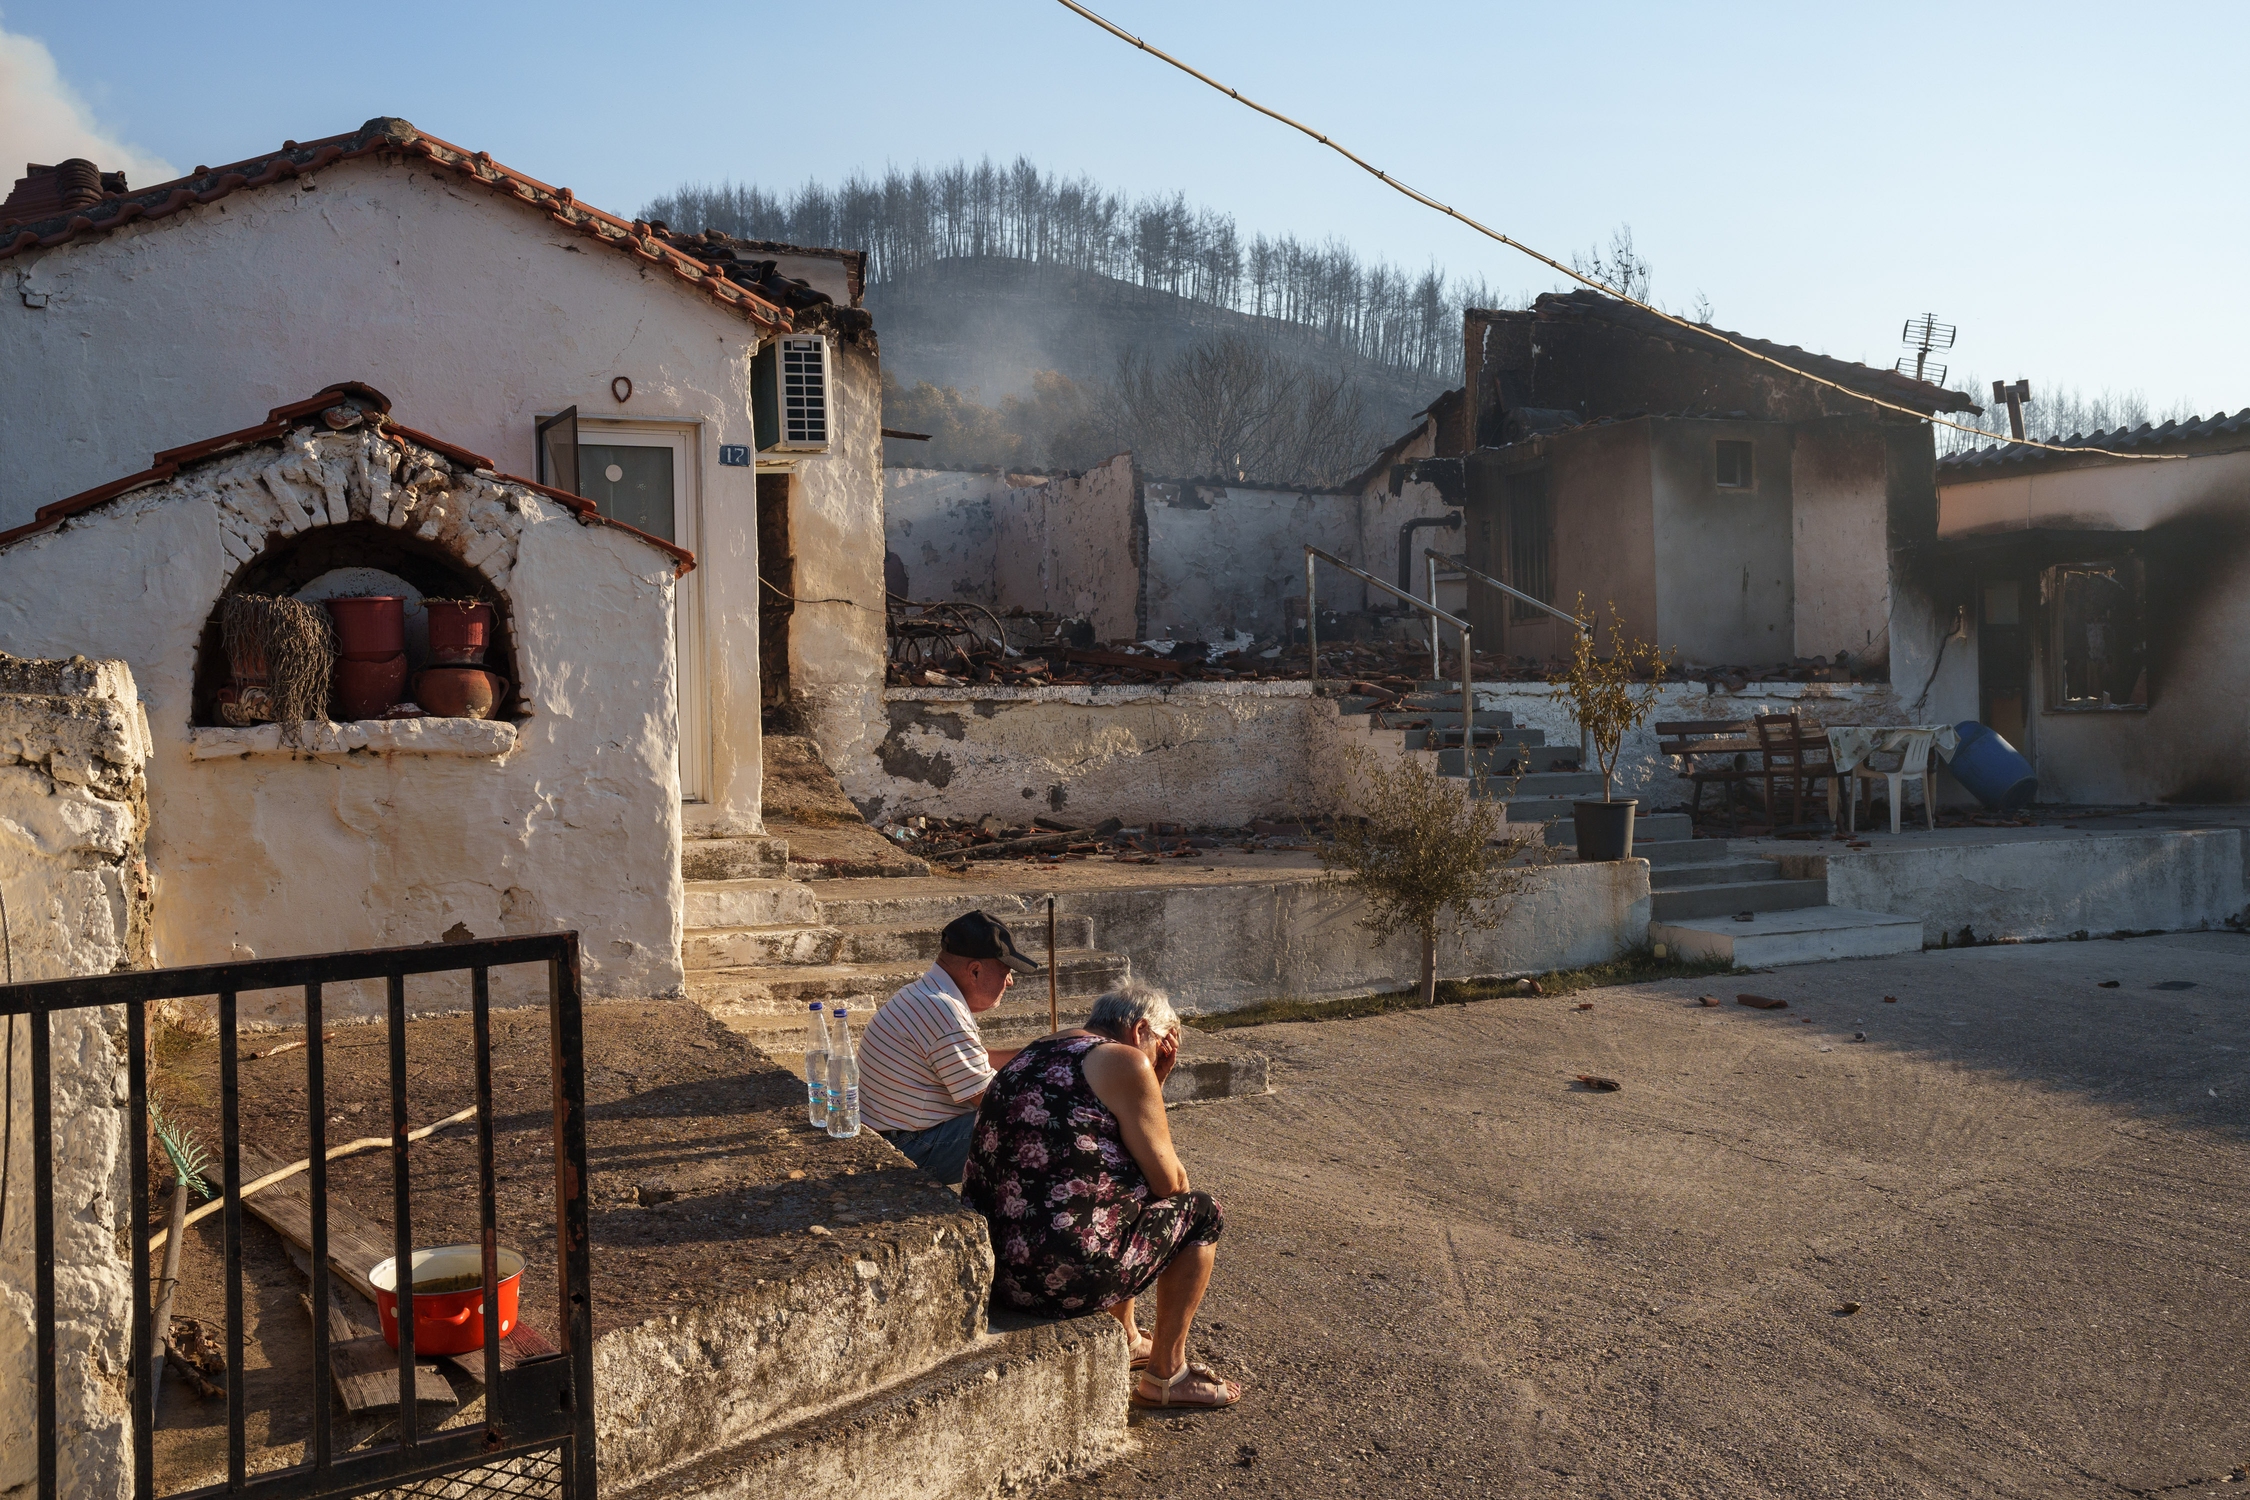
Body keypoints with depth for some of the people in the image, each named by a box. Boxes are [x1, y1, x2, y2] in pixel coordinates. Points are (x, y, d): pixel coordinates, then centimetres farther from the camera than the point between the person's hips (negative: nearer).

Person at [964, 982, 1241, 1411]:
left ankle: (1127, 1340, 46)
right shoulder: (1124, 1061, -8)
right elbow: (1168, 1180, -4)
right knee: (1200, 1211, 14)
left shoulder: (1040, 1052, 18)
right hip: (1067, 1273, -9)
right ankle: (1166, 1374, 21)